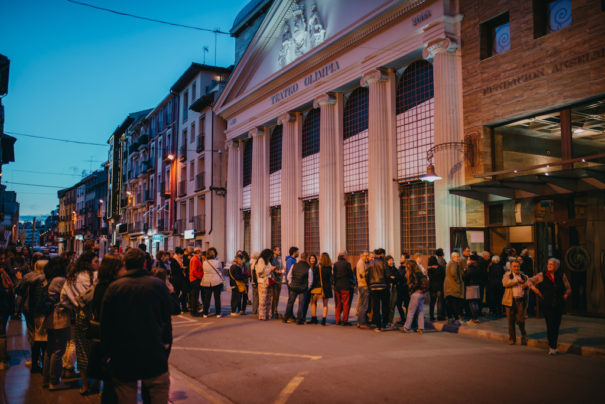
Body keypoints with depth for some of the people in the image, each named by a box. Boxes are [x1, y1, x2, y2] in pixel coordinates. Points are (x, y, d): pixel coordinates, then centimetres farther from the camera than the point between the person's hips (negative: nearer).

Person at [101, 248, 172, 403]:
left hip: (122, 361, 1)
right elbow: (167, 322, 1)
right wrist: (165, 348, 9)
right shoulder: (159, 285, -2)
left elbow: (105, 325, 2)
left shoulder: (114, 287, -2)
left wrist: (110, 352, 11)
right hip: (154, 357, -1)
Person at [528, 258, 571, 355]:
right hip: (546, 305, -2)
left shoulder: (562, 276, 5)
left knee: (556, 326, 5)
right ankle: (552, 347, 9)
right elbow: (529, 280, 6)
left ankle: (553, 346, 19)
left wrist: (565, 295, -4)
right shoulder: (542, 275, 1)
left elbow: (568, 289, 14)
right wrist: (533, 287, -11)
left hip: (558, 306, 2)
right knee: (550, 325, -7)